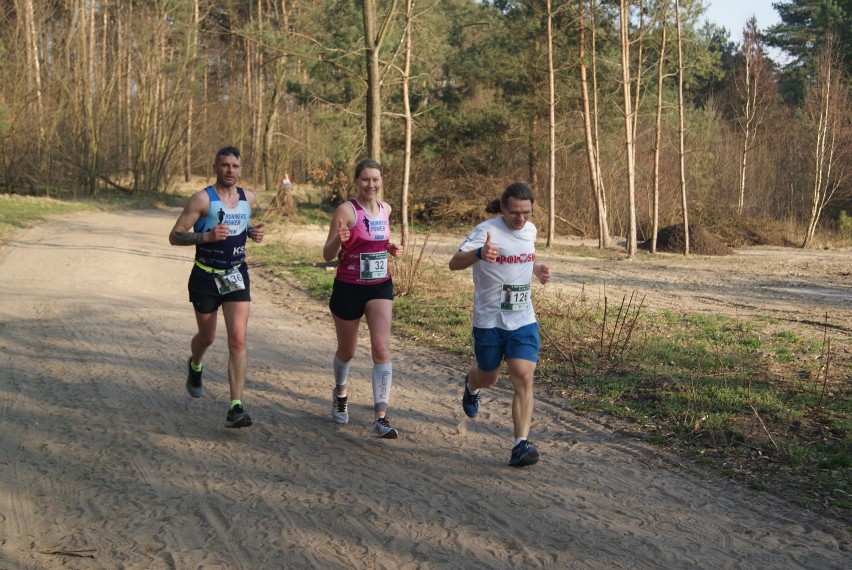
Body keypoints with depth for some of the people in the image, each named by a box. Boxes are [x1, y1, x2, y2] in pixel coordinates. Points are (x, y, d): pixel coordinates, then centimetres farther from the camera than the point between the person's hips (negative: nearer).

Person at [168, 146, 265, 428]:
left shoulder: (248, 198, 3)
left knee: (238, 340, -11)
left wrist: (253, 232, 1)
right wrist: (207, 236, -28)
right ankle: (195, 367, 53)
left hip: (236, 275, 2)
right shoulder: (202, 199, -12)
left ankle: (236, 407, -13)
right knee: (207, 337, 15)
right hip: (206, 277, -2)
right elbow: (175, 236, -12)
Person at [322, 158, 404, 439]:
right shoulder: (346, 210, -12)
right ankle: (340, 394, 47)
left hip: (380, 287, 3)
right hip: (348, 288, -3)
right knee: (346, 351, 14)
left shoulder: (385, 209, 5)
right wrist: (338, 239, -33)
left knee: (382, 348, -13)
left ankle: (380, 419, -15)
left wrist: (391, 248, 2)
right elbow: (328, 255, -12)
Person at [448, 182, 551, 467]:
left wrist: (538, 269, 3)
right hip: (489, 320, -3)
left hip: (523, 320, 4)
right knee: (488, 377, 15)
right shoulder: (487, 230, -15)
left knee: (524, 379, -11)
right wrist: (478, 254, -45)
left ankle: (521, 445, -11)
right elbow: (454, 263, -24)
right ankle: (471, 385, 53)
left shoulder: (530, 230, 5)